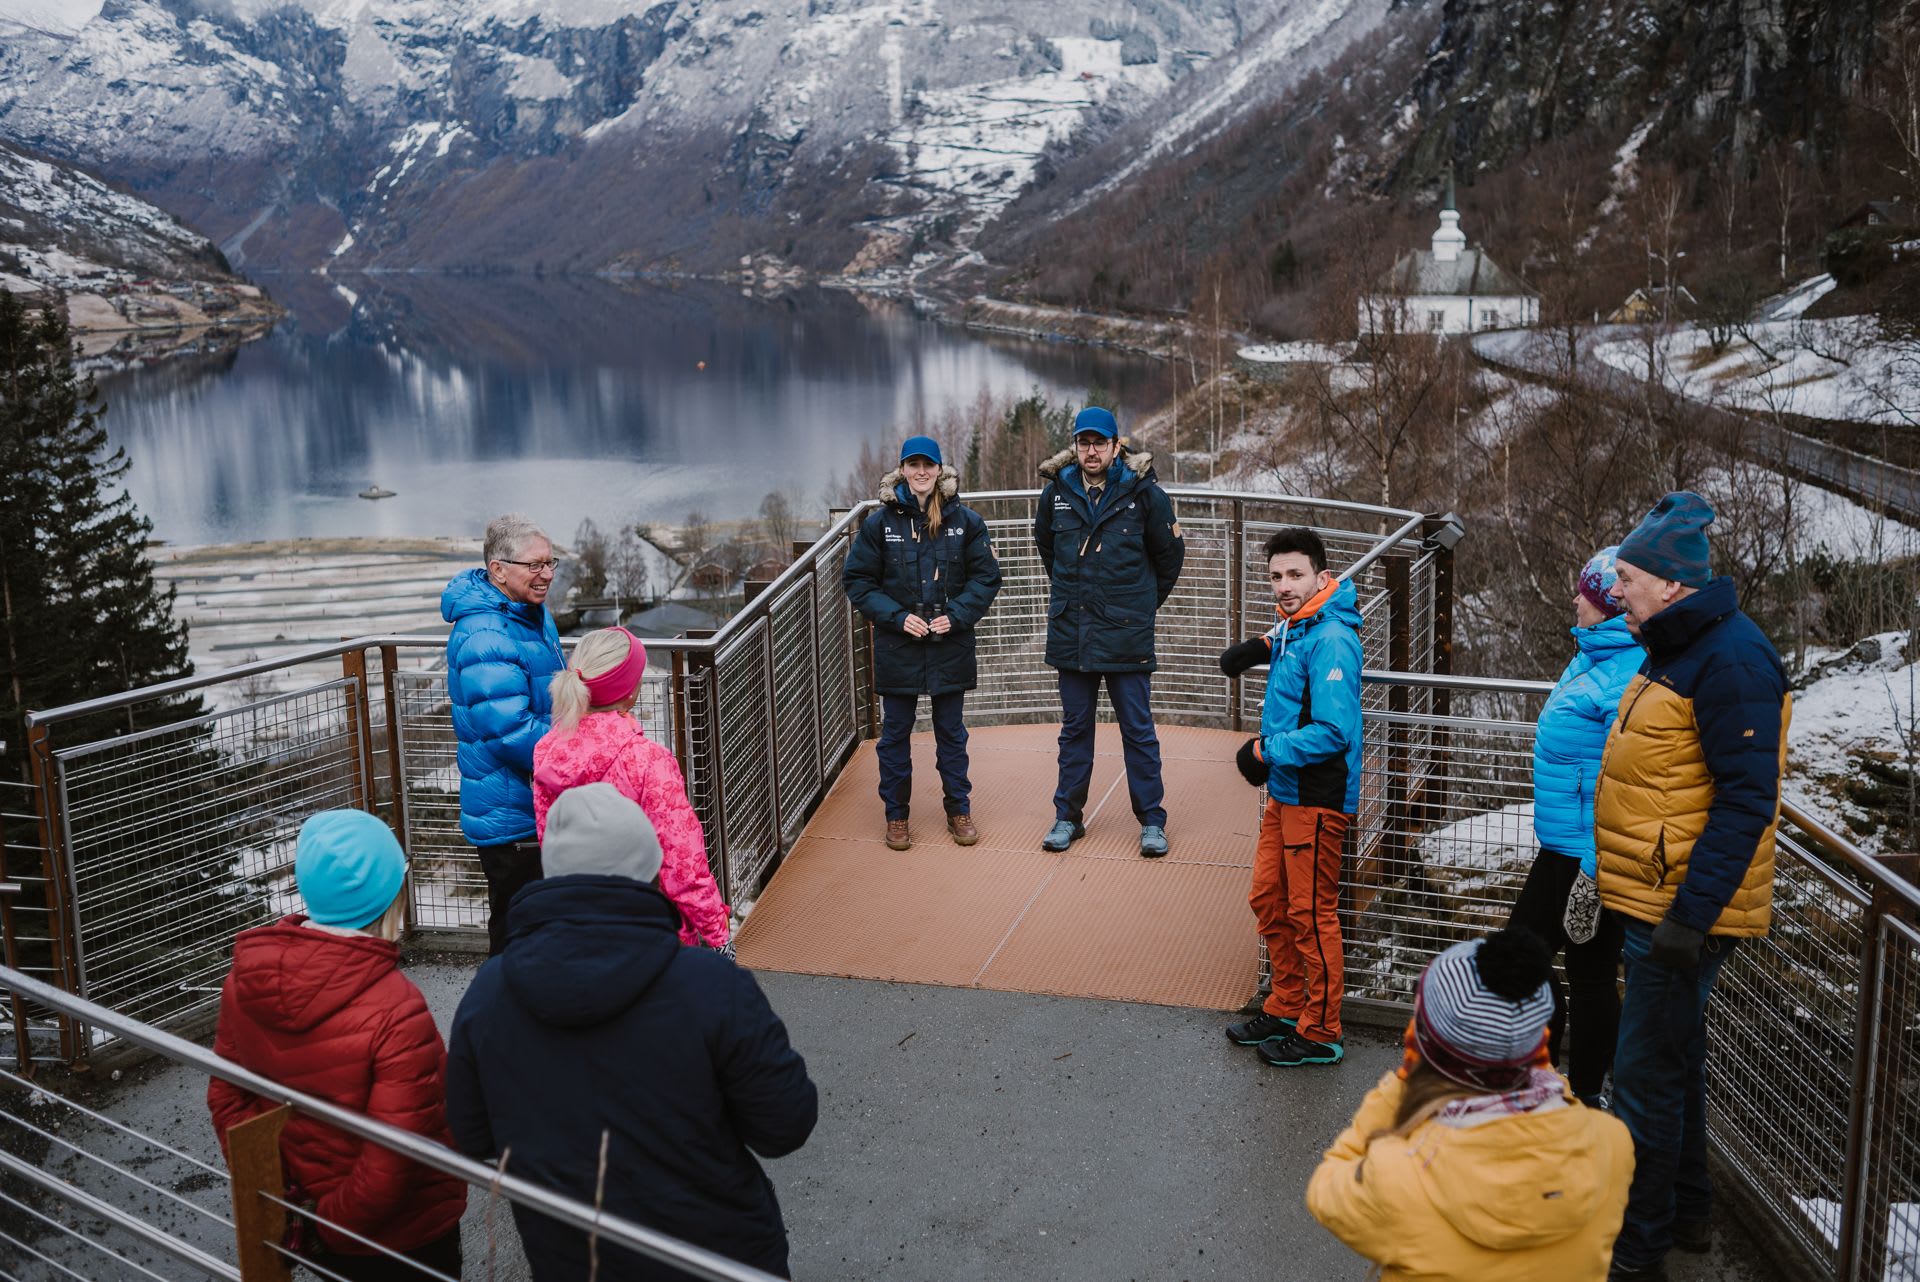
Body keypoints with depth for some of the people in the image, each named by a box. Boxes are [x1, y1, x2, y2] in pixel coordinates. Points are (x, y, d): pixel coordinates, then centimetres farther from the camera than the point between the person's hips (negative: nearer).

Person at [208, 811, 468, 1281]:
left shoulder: (247, 978, -11)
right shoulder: (396, 1011, -31)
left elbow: (226, 1097, 1)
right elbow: (394, 1160, -29)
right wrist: (332, 1221, -13)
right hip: (402, 1239, -6)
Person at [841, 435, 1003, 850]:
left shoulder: (965, 520, -1)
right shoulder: (880, 523, -3)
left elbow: (986, 576, 2)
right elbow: (856, 580, -1)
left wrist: (957, 615, -12)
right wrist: (896, 616, -12)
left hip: (951, 645, 1)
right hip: (897, 647, 0)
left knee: (951, 731, 12)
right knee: (895, 732, 8)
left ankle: (959, 810, 25)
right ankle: (896, 815, 21)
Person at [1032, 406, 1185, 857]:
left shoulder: (1143, 493, -6)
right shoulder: (1057, 492, 3)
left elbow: (1169, 554, 6)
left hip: (1126, 633, -3)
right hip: (1070, 630, 3)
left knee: (1138, 730, 3)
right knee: (1074, 728, 12)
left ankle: (1152, 820, 13)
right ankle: (1068, 816, 21)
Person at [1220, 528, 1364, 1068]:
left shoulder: (1330, 640, -20)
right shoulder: (1292, 628, 8)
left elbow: (1334, 732, -26)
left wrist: (1268, 751, -18)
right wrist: (1263, 646, 13)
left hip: (1316, 799, -10)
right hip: (1284, 793, 10)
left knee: (1311, 916, 0)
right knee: (1268, 902, 17)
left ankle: (1321, 1035, 13)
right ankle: (1286, 1009, 32)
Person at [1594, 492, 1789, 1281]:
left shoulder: (1729, 659, -20)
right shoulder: (1674, 651, 12)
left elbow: (1747, 799, -23)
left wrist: (1690, 915, -25)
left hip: (1685, 912, -10)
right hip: (1657, 902, 10)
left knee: (1647, 1074, -2)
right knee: (1672, 1059, 21)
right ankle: (1685, 1213, 36)